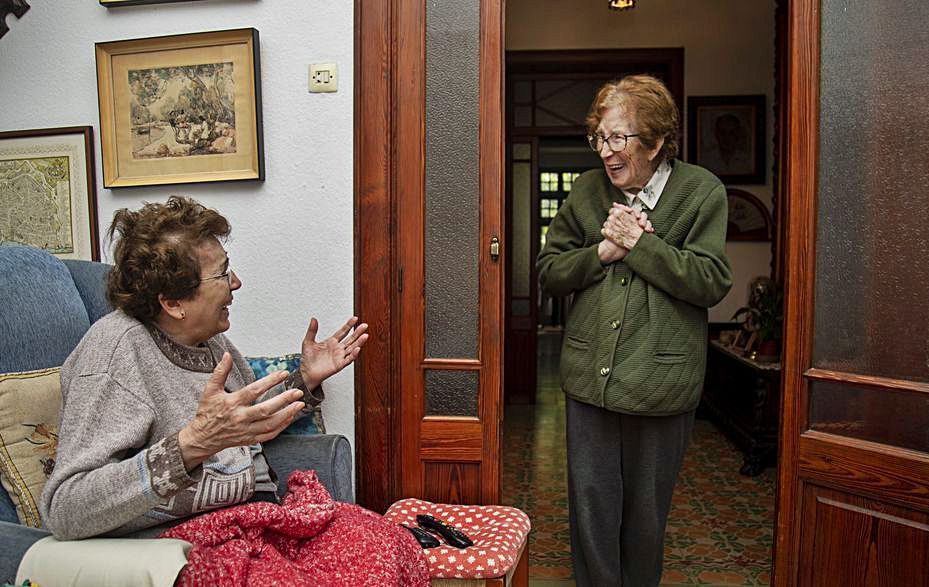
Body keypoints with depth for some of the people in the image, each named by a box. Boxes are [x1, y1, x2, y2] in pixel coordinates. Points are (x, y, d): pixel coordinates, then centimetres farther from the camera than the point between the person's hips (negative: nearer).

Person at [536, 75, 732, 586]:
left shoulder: (702, 191, -3)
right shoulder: (586, 190, 5)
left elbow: (712, 282, -12)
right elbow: (549, 272, 5)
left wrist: (637, 242, -15)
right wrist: (603, 251, -12)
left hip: (661, 381, -2)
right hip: (589, 376, 2)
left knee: (647, 507, 15)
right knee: (591, 504, 10)